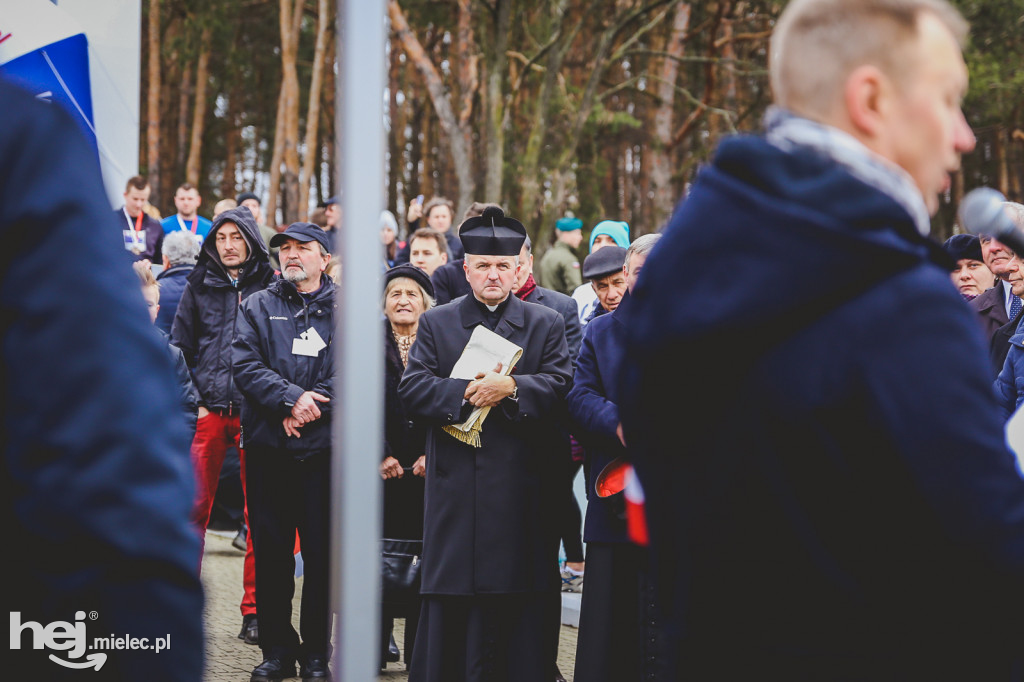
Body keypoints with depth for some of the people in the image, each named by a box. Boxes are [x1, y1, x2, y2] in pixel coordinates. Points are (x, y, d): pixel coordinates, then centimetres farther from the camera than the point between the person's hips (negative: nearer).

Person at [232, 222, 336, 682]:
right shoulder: (257, 307, 11)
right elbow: (245, 366, -2)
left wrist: (312, 407, -14)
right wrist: (291, 397, -15)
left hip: (325, 448, -2)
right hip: (268, 448, 2)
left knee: (322, 552, 0)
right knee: (270, 551, 4)